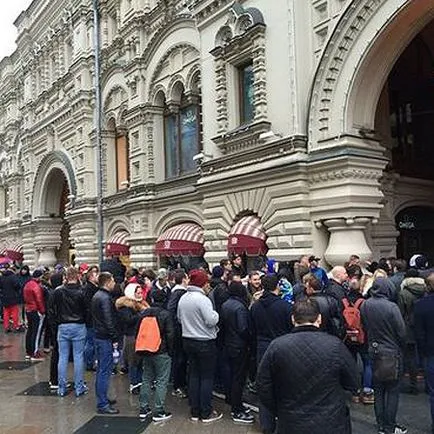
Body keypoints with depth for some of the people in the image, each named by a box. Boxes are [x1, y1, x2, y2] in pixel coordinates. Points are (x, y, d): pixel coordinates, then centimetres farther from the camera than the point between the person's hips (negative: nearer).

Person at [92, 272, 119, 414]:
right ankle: (102, 405, -1)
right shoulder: (105, 298, -18)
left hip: (98, 336, 10)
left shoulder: (96, 296, 13)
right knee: (105, 371, -5)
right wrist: (114, 339, -16)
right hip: (105, 338, -10)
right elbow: (108, 321, -22)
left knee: (101, 370, 17)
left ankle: (101, 399, 28)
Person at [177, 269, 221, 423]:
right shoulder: (203, 299, -21)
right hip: (205, 342, -7)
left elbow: (180, 319, 12)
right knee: (207, 377, 4)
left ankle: (195, 412, 22)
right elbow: (211, 321, -23)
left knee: (193, 375, 14)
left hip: (188, 340, 7)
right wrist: (216, 313, -4)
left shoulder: (183, 299, 2)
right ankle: (206, 413, 12)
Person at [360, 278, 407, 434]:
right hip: (391, 352, -5)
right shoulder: (391, 307, -21)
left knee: (378, 390, 15)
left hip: (374, 352, 5)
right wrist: (400, 347, 6)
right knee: (392, 390, 9)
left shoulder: (364, 306, -7)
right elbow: (401, 332, -13)